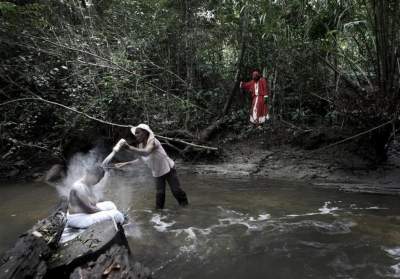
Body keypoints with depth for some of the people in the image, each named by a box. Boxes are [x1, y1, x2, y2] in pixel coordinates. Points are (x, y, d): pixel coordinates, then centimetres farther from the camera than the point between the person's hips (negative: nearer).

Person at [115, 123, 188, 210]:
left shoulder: (152, 141, -29)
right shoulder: (141, 145, -7)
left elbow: (146, 153, -49)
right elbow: (141, 159, 6)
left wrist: (129, 147, -56)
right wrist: (126, 163, 2)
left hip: (168, 169, -6)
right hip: (157, 173, 6)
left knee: (176, 190, 2)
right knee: (159, 193, 0)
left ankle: (184, 204, 25)